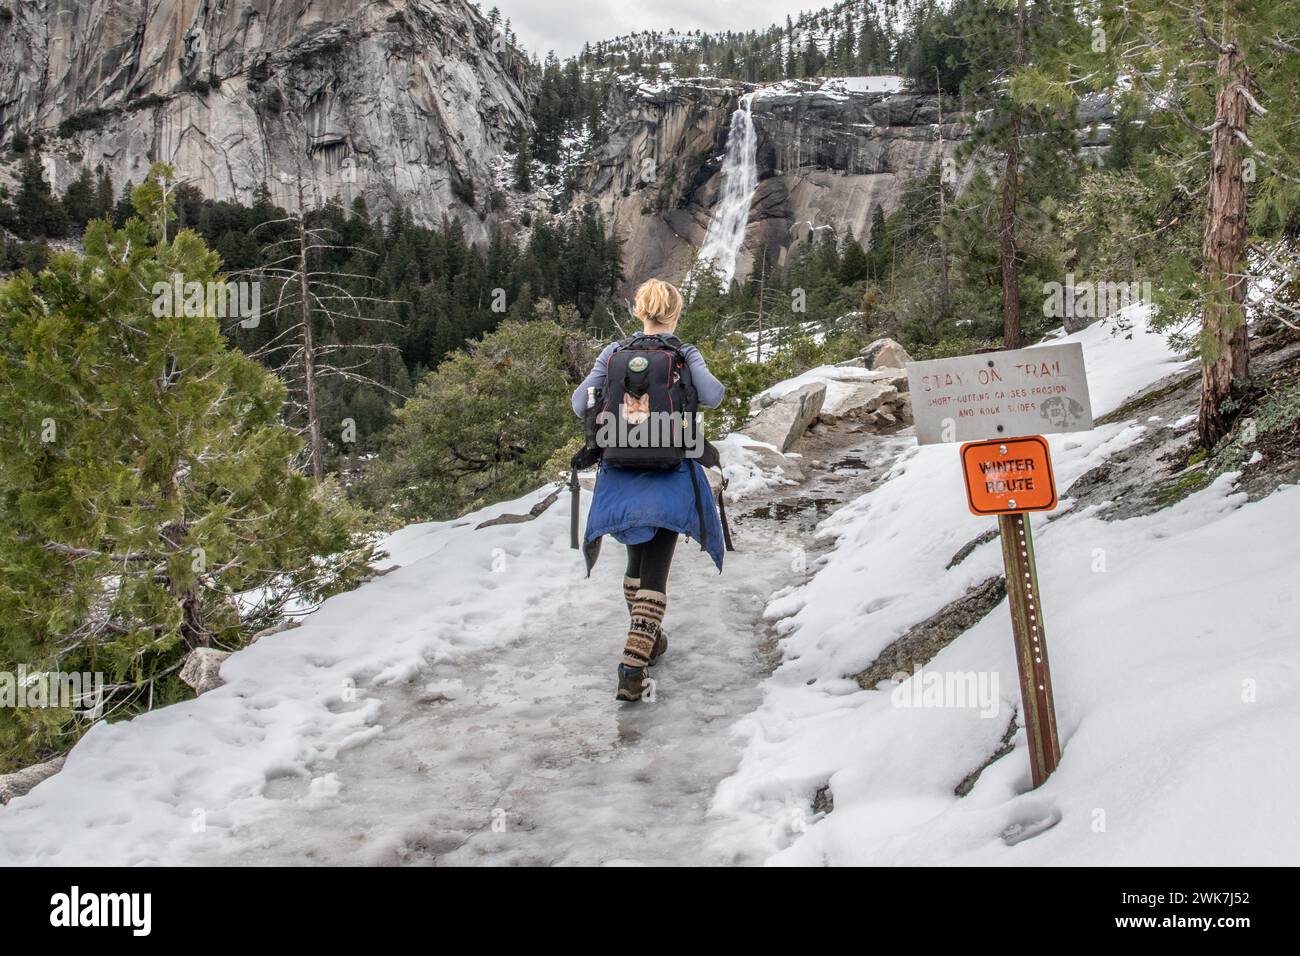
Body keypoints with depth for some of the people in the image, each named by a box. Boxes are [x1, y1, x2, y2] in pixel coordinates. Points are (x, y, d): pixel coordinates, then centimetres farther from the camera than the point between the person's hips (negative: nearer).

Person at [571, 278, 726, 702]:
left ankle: (646, 640, 38)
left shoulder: (614, 353, 2)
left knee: (637, 560, 23)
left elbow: (581, 405, -4)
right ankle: (632, 666, -15)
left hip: (621, 476, 3)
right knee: (655, 572, -2)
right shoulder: (686, 354, -4)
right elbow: (712, 396, -18)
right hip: (670, 478, -3)